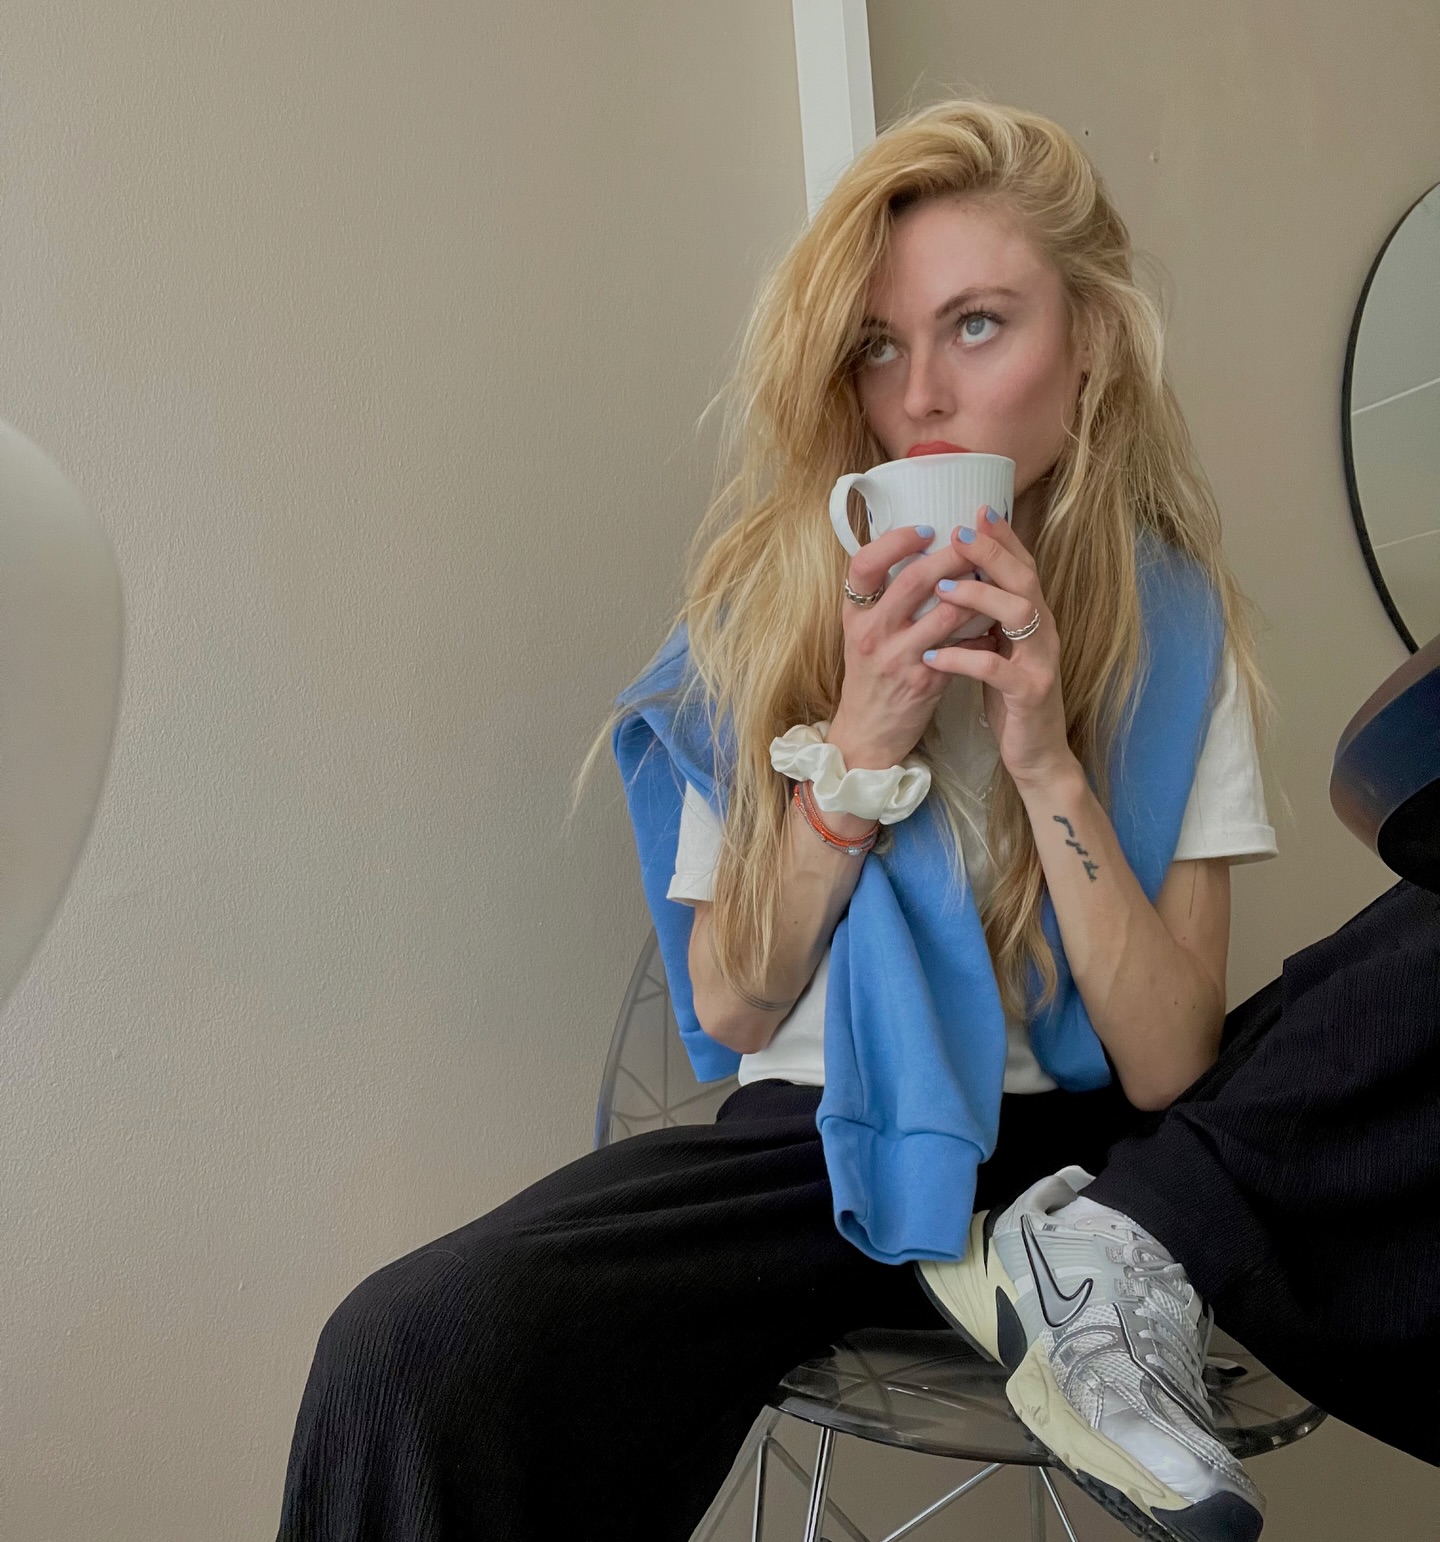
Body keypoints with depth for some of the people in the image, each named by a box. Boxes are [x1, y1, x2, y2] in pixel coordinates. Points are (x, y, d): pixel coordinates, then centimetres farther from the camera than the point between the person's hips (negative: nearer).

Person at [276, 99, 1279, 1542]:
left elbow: (1172, 1069, -7)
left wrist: (1048, 758, -20)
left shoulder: (1173, 621, -2)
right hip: (830, 1141, 0)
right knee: (409, 1350, -26)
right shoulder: (772, 590, -2)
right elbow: (731, 1007, -4)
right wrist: (856, 744, -19)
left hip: (1083, 1152, 1)